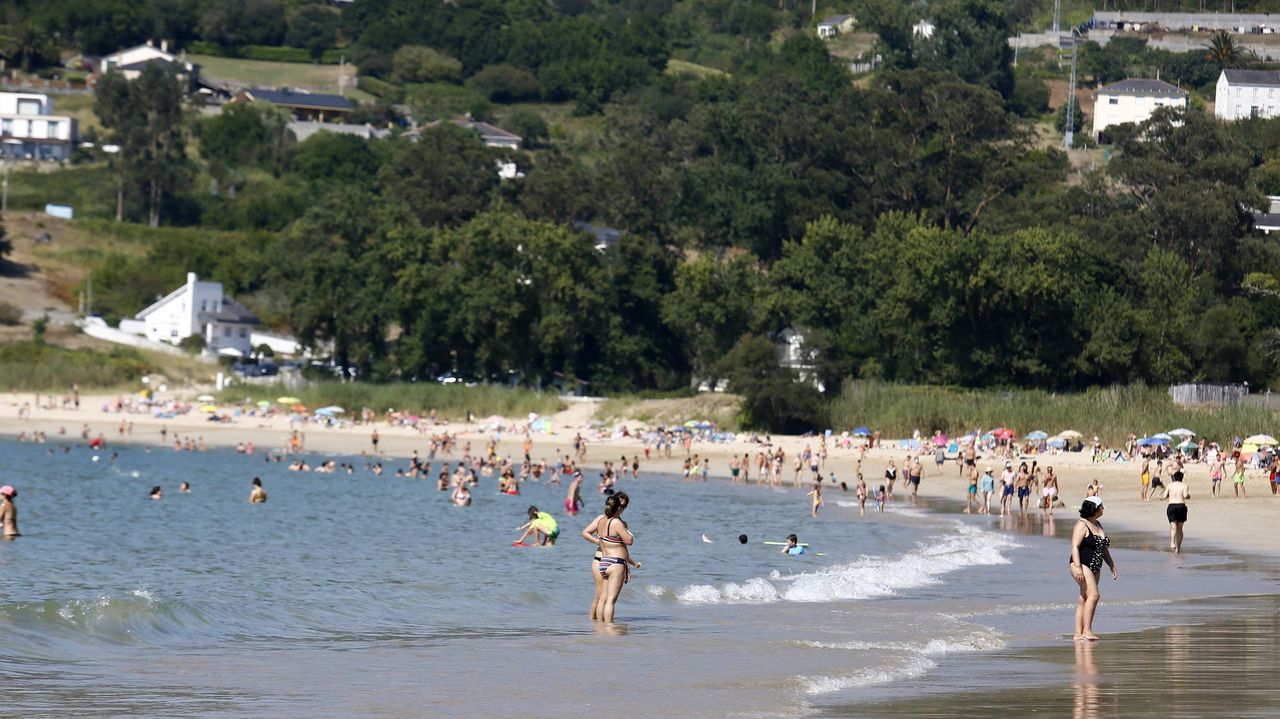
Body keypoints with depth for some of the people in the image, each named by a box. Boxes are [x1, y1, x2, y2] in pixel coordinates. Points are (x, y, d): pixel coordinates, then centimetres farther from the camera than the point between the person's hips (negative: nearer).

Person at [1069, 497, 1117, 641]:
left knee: (1084, 600, 6)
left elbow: (1104, 548, 25)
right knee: (1093, 595, -20)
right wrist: (1077, 568, -26)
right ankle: (1087, 630, -21)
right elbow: (1075, 546, -17)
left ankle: (1079, 633, 6)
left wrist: (1112, 565, 21)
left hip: (1095, 568, 9)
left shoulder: (1098, 525, 17)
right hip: (1082, 565, -9)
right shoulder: (1082, 525, -10)